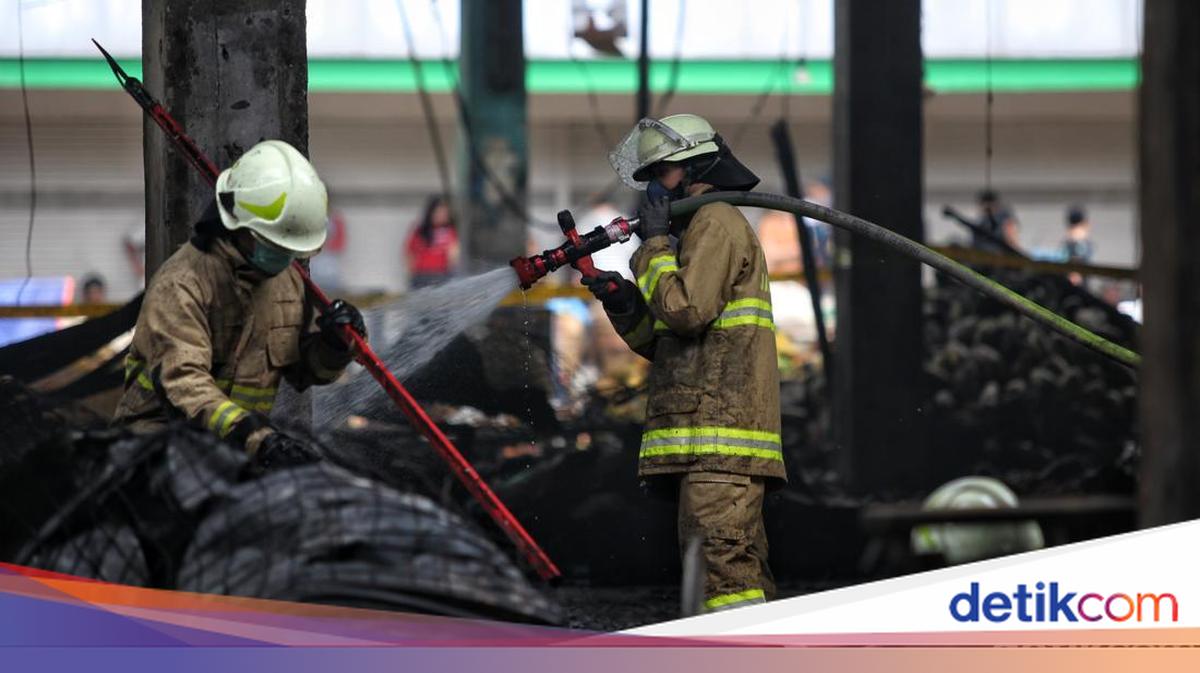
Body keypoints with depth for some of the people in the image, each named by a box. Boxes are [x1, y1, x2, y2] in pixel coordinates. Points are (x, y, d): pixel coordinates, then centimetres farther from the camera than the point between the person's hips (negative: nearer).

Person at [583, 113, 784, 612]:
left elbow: (686, 310, -17)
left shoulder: (718, 222, -4)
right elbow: (662, 342, 24)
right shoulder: (699, 230, 27)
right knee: (740, 561, 8)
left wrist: (655, 243, -7)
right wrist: (624, 304, 7)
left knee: (719, 554, -18)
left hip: (721, 428, -11)